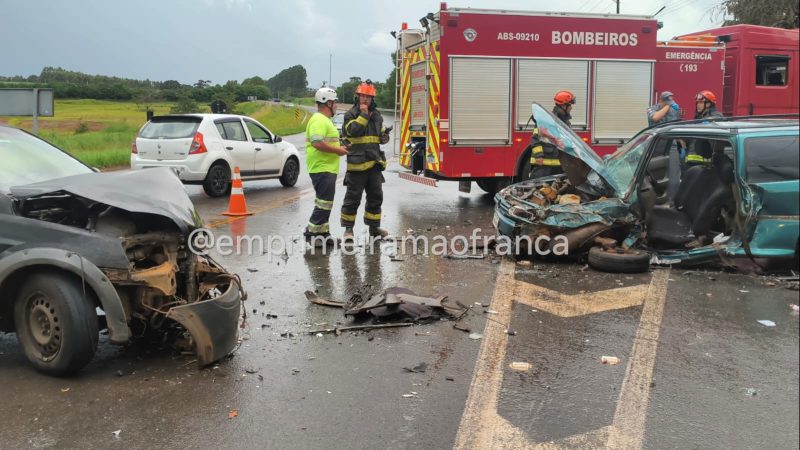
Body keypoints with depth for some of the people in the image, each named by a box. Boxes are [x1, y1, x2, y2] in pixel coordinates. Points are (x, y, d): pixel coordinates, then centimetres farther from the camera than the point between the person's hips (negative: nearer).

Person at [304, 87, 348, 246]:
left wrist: (339, 147, 17)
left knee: (324, 203, 15)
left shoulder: (325, 120, 20)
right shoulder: (319, 120, -16)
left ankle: (322, 233, 21)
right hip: (322, 169, -11)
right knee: (324, 203, -9)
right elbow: (318, 143, -28)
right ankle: (312, 233, -4)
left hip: (327, 169, 11)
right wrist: (337, 150, -19)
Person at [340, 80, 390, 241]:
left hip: (375, 162, 6)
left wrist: (384, 136, 4)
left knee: (376, 196, 11)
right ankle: (348, 229, 6)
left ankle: (374, 228, 22)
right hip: (357, 163, -6)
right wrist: (363, 114, -16)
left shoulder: (377, 115, 14)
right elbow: (354, 130, -22)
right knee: (353, 197, -2)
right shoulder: (351, 114, -5)